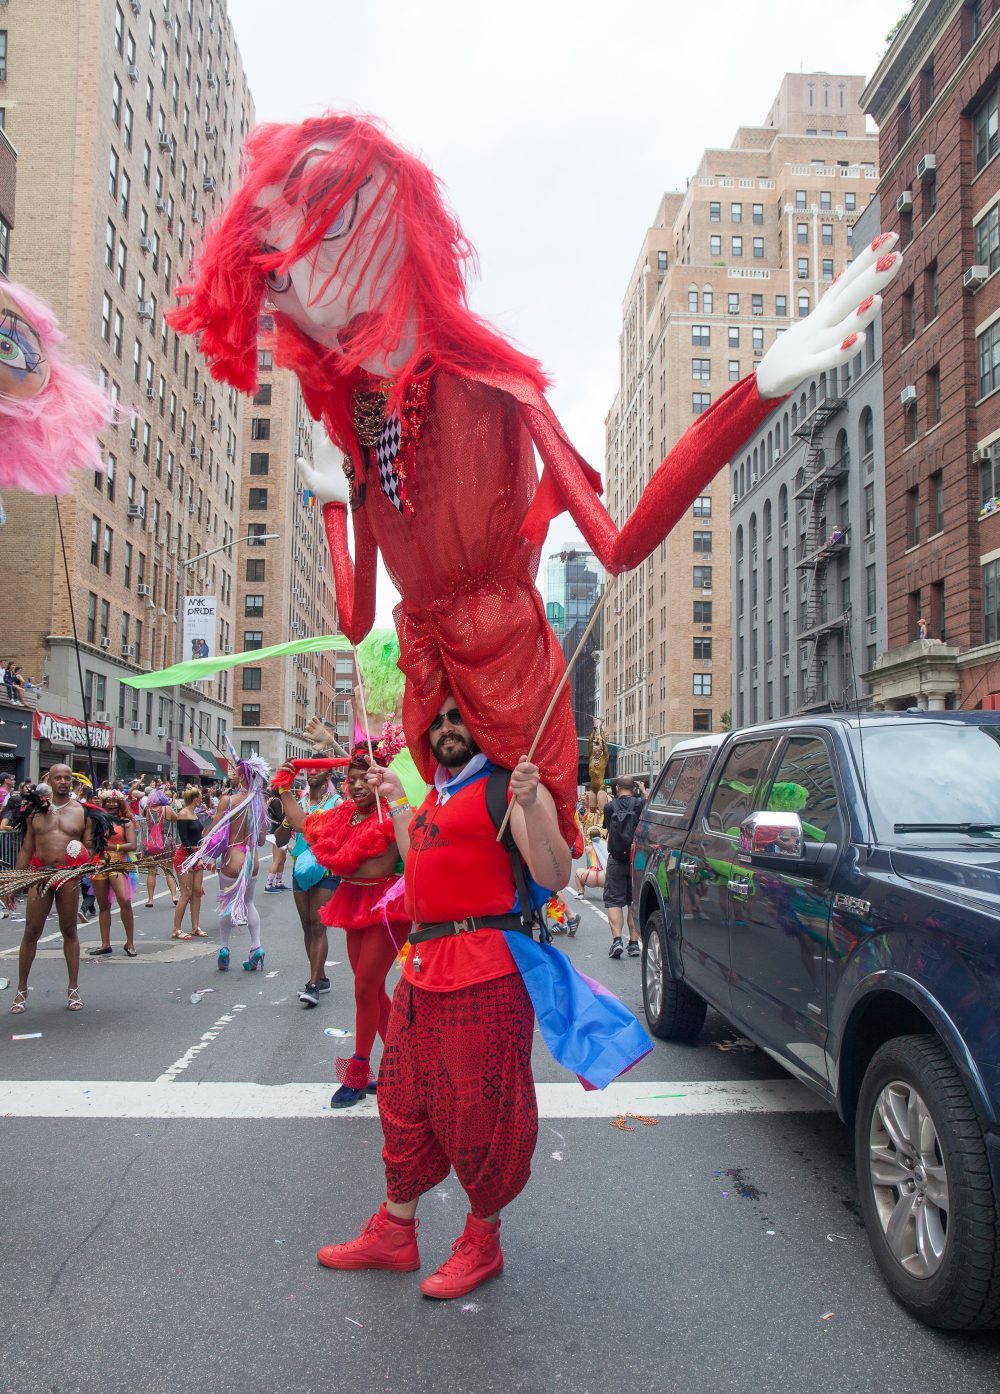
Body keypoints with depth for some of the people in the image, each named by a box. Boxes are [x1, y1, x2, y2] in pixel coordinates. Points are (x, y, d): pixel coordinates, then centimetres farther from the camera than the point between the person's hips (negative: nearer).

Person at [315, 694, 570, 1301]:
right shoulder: (437, 794, 17)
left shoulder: (504, 786, -9)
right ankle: (395, 1233, 35)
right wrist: (396, 801, 28)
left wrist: (531, 804, -32)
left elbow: (554, 877, -18)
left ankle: (483, 1242, 25)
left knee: (479, 1109, 4)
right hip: (424, 963, 9)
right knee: (405, 1101, 18)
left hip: (484, 970, -9)